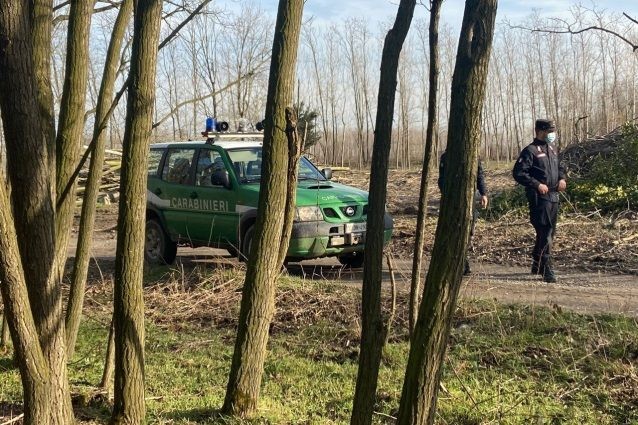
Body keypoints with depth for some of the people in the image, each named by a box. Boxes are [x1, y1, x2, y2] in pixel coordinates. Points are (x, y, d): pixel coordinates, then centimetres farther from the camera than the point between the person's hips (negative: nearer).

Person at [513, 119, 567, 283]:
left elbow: (560, 167, 28)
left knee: (549, 232, 14)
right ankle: (547, 271, -9)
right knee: (545, 233, -11)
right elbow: (518, 173, -15)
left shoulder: (552, 149, 16)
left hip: (553, 196, 9)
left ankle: (537, 266, 27)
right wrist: (537, 185, -20)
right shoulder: (531, 151, -9)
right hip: (539, 197, -9)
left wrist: (562, 178, 7)